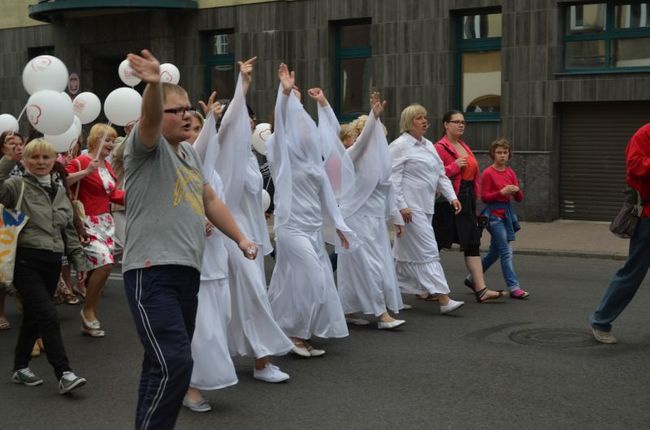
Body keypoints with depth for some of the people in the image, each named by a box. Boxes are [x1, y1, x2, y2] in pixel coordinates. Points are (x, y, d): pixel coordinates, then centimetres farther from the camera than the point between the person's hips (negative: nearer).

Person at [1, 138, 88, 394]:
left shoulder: (59, 192, 15)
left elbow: (69, 231, 19)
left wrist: (79, 262, 15)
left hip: (52, 262, 6)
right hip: (26, 260, -6)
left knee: (33, 316, 14)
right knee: (48, 316, -14)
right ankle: (64, 375, -13)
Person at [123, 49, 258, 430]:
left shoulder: (190, 153, 19)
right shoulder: (147, 146, -4)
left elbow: (210, 200, 28)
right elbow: (148, 118, -26)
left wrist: (241, 238, 24)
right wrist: (154, 84, -46)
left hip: (187, 271, 8)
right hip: (152, 272, -8)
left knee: (166, 364, 13)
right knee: (175, 364, -17)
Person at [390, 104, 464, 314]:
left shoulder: (428, 145, 17)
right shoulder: (400, 145, -8)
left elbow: (441, 174, 18)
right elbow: (393, 178, -13)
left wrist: (452, 197, 6)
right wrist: (401, 206, -19)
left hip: (425, 206, 9)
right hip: (410, 207, -8)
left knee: (406, 252, 13)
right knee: (427, 251, -10)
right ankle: (443, 299, -12)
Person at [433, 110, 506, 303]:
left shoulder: (465, 147, 16)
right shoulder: (440, 147, -10)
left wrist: (474, 197, 19)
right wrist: (455, 166, -20)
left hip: (467, 200, 8)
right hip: (447, 201, -8)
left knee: (473, 243, 2)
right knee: (437, 244, 2)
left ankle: (481, 290, 1)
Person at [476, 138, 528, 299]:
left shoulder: (510, 172, 8)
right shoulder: (488, 173, -8)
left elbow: (520, 198, 10)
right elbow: (484, 197, -10)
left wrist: (516, 190, -12)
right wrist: (502, 192, -21)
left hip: (507, 212, 7)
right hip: (494, 214, -7)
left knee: (494, 252, 15)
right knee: (506, 252, -9)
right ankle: (513, 287, -6)